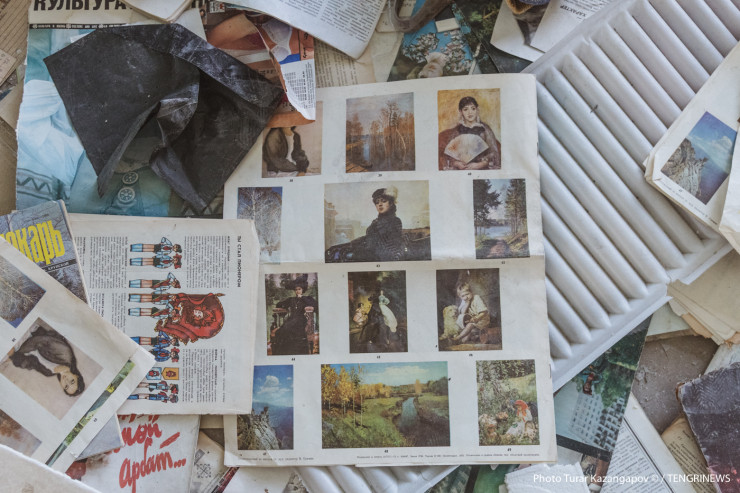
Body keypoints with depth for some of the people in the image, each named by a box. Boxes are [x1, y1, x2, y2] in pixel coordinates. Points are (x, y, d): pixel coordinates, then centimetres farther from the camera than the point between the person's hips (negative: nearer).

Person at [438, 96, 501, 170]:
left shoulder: (485, 129, 7)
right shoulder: (456, 131, 10)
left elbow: (493, 153, 5)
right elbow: (448, 154, 9)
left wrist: (479, 165, -7)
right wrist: (457, 164, -9)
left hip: (482, 169, -2)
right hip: (461, 170, 2)